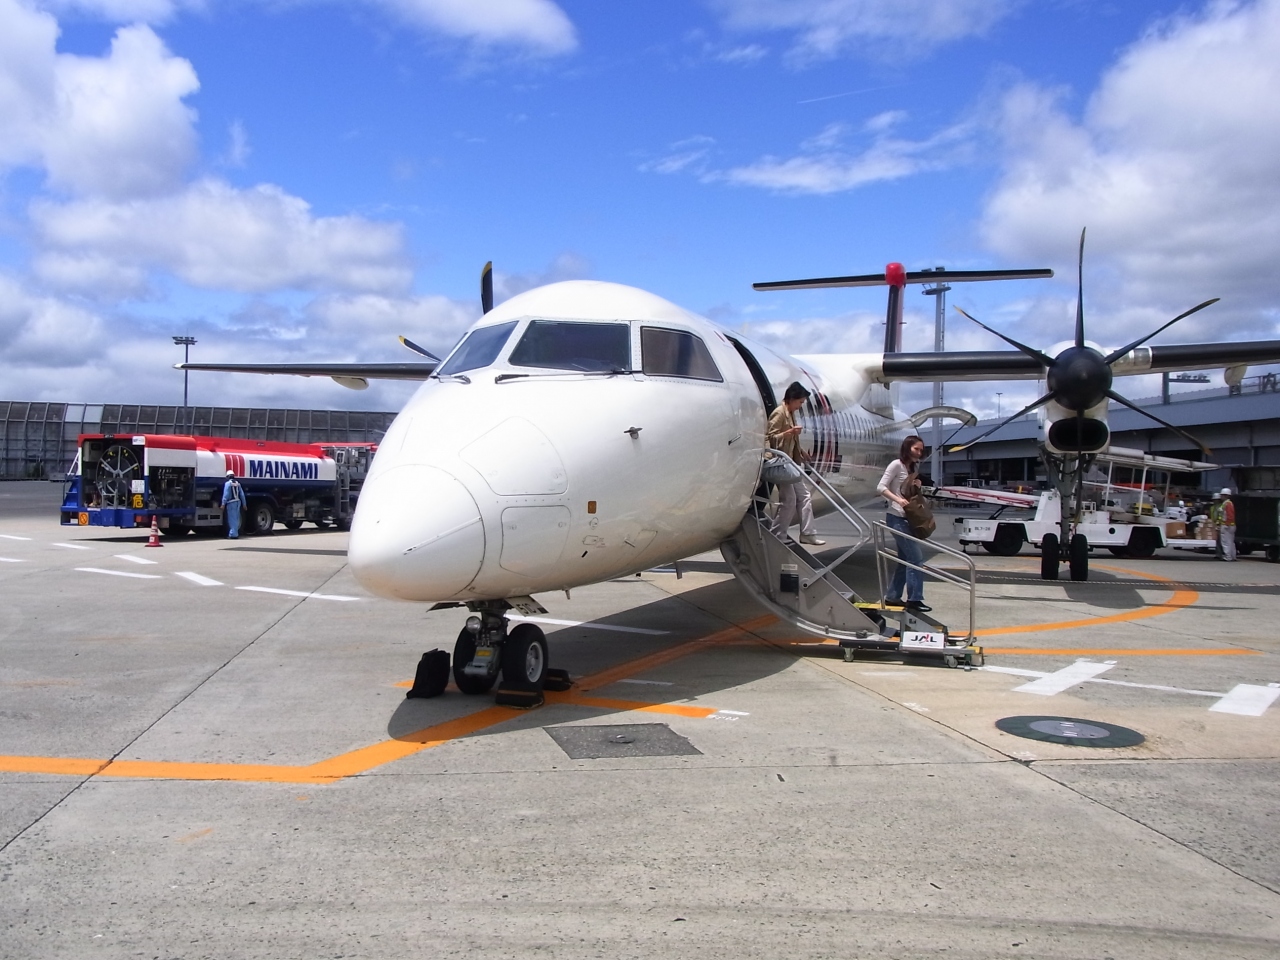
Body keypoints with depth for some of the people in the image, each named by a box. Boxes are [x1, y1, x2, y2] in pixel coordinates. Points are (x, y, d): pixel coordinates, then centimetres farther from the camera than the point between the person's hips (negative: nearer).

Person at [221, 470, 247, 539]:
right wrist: (244, 504, 18)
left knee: (232, 519, -6)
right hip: (238, 502, 6)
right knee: (236, 518, 13)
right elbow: (242, 495, 13)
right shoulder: (238, 484, 13)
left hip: (231, 503, -6)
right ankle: (235, 533, 18)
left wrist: (223, 504, -17)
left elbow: (226, 494, -15)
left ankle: (233, 534, -10)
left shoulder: (228, 483, -6)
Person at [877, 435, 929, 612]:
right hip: (897, 518, -9)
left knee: (906, 559, 12)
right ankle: (914, 599, -7)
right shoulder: (896, 465, -11)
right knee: (916, 558, -11)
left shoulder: (915, 468, 14)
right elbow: (880, 487, -17)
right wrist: (898, 499, -29)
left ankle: (892, 597, 20)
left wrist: (917, 487, 1)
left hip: (908, 518, 9)